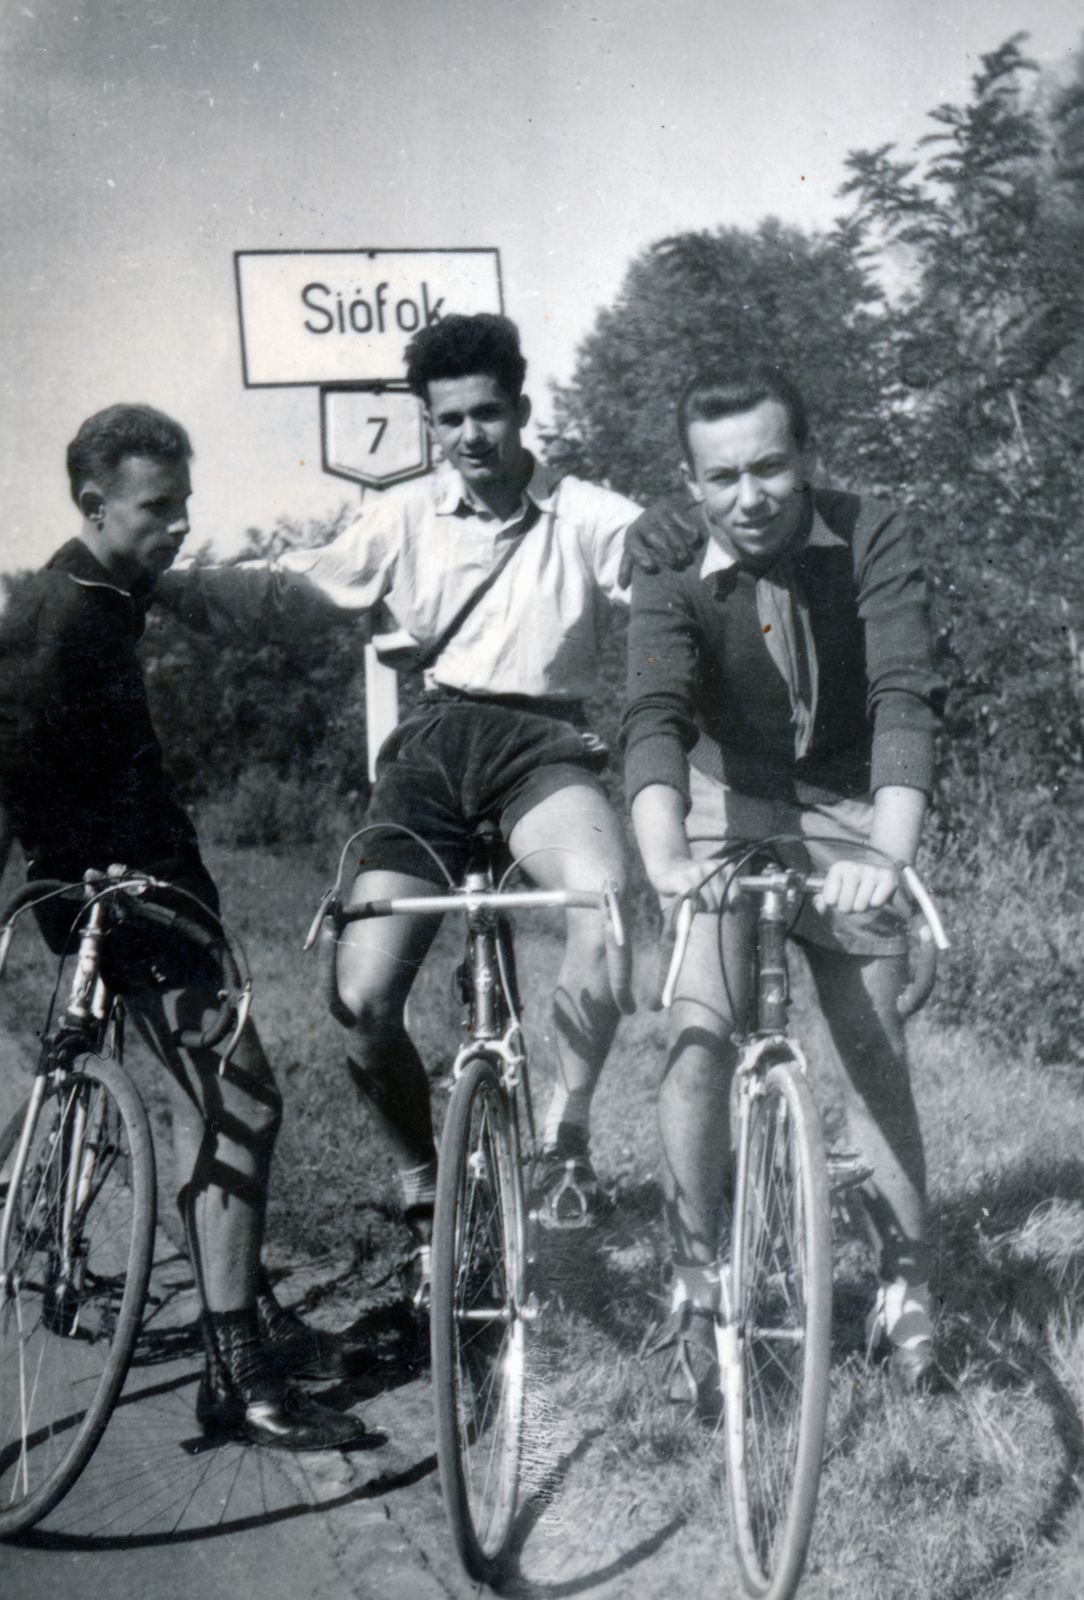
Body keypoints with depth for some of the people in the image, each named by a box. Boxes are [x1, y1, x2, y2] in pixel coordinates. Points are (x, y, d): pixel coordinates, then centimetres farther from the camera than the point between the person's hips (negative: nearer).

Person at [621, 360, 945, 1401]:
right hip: (725, 808, 0)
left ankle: (905, 1278, 18)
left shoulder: (871, 538, -19)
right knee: (699, 1038, -15)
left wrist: (887, 854, -45)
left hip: (844, 811, 1)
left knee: (875, 1055, 1)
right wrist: (663, 857, -49)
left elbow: (905, 698, -30)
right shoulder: (673, 561, -18)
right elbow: (655, 712, -31)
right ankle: (696, 1285, 0)